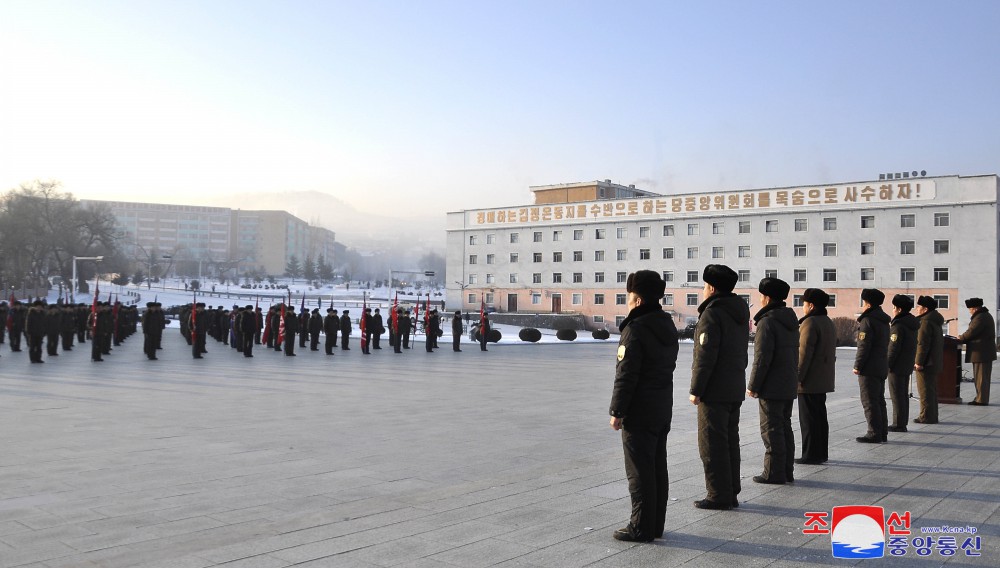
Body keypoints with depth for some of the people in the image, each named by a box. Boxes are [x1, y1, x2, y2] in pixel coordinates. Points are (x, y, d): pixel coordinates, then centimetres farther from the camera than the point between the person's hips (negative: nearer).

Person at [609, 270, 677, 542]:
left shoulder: (635, 329, -19)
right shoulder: (667, 326, 9)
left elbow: (626, 375, -20)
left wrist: (617, 411, -13)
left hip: (639, 411, -9)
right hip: (663, 407, 9)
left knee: (640, 471, -1)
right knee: (658, 467, 13)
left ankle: (641, 527, 6)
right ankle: (656, 524, 22)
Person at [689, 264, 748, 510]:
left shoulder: (712, 314, -15)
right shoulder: (740, 313, 13)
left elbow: (706, 356, -20)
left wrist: (695, 390, -15)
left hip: (714, 390, -9)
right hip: (736, 388, 9)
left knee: (712, 443, -2)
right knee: (730, 441, 13)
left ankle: (719, 495, 1)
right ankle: (732, 493, 19)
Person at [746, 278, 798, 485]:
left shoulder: (767, 322, -16)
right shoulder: (791, 321, 13)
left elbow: (762, 358, -20)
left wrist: (752, 386, -13)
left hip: (771, 388, -9)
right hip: (789, 386, 9)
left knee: (771, 430, -3)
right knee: (785, 428, 14)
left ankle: (774, 473, 1)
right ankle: (787, 471, 20)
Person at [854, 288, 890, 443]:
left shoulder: (867, 321, -15)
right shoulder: (884, 321, 15)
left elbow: (864, 346, -19)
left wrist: (857, 366, -13)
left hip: (869, 368, -9)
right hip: (882, 368, 9)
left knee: (869, 402, -6)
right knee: (879, 401, 14)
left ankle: (874, 433, -5)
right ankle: (882, 432, 18)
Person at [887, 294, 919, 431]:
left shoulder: (898, 325, -18)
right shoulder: (912, 324, 11)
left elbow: (894, 347, -20)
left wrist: (887, 365, -15)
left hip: (897, 366, -9)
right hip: (907, 366, 9)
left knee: (897, 396, -4)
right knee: (904, 395, 14)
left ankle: (898, 424, -2)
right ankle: (903, 423, 20)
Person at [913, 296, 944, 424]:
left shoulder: (925, 322, -17)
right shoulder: (935, 321, 15)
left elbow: (923, 344, -22)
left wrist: (919, 362, -20)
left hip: (926, 363, -10)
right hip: (934, 363, 10)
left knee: (925, 391, -5)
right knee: (932, 390, 15)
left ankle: (927, 417, -3)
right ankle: (932, 416, 21)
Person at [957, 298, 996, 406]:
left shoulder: (980, 318, -18)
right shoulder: (986, 315, 16)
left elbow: (971, 332, -20)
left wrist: (961, 338, -2)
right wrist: (964, 339, 10)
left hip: (981, 352, -10)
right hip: (986, 351, 10)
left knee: (981, 377, -5)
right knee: (984, 377, 14)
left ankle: (982, 400, -3)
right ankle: (982, 398, 19)